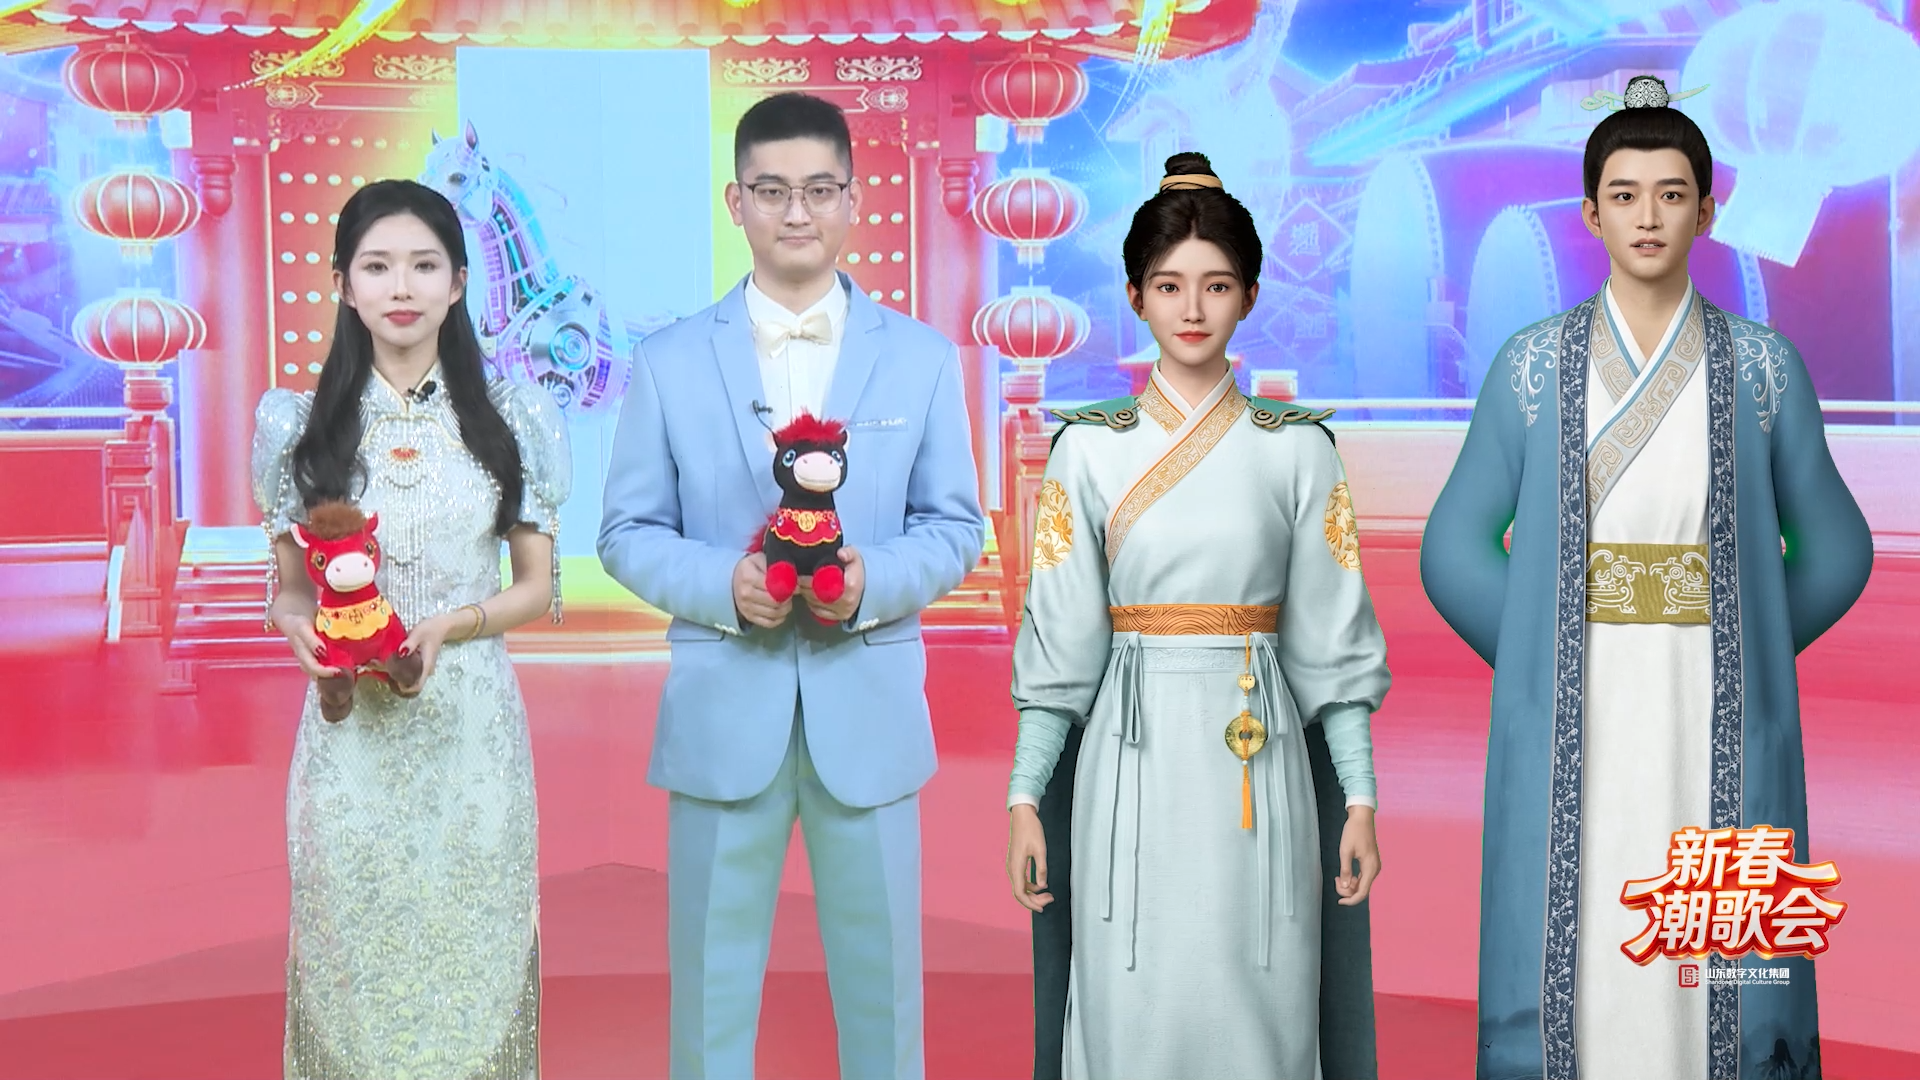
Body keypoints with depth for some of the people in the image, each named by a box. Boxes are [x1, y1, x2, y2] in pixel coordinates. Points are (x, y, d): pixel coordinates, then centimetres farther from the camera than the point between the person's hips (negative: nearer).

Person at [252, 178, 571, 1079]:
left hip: (473, 724, 0)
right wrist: (297, 625, -15)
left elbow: (538, 586, 4)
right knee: (353, 959, 7)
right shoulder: (300, 423, 1)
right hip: (349, 730, 0)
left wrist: (448, 627, -15)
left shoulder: (513, 418, 0)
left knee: (472, 952, 7)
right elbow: (288, 589, 8)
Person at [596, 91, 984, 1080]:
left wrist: (872, 582, -15)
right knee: (711, 982, 8)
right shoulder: (669, 363, 4)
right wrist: (721, 583, -16)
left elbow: (955, 526, 5)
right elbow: (627, 534, 4)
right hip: (722, 710, 0)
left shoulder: (923, 357, 6)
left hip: (870, 709, 1)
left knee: (882, 976, 9)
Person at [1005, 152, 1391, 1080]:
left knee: (1255, 1005, 4)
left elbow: (1333, 638, 4)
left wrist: (1360, 798, 0)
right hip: (1135, 761, 0)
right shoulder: (1089, 449, 3)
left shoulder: (1297, 449, 3)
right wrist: (1024, 797, -1)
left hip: (1257, 761, 0)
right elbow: (1058, 639, 2)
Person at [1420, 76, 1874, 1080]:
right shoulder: (1533, 364, 2)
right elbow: (1455, 546, 4)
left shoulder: (1762, 364, 3)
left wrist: (1734, 650, 1)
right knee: (1576, 955, 1)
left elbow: (1833, 547, 9)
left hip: (1714, 730, 0)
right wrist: (1560, 659, -1)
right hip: (1576, 728, 0)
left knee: (1712, 957, 2)